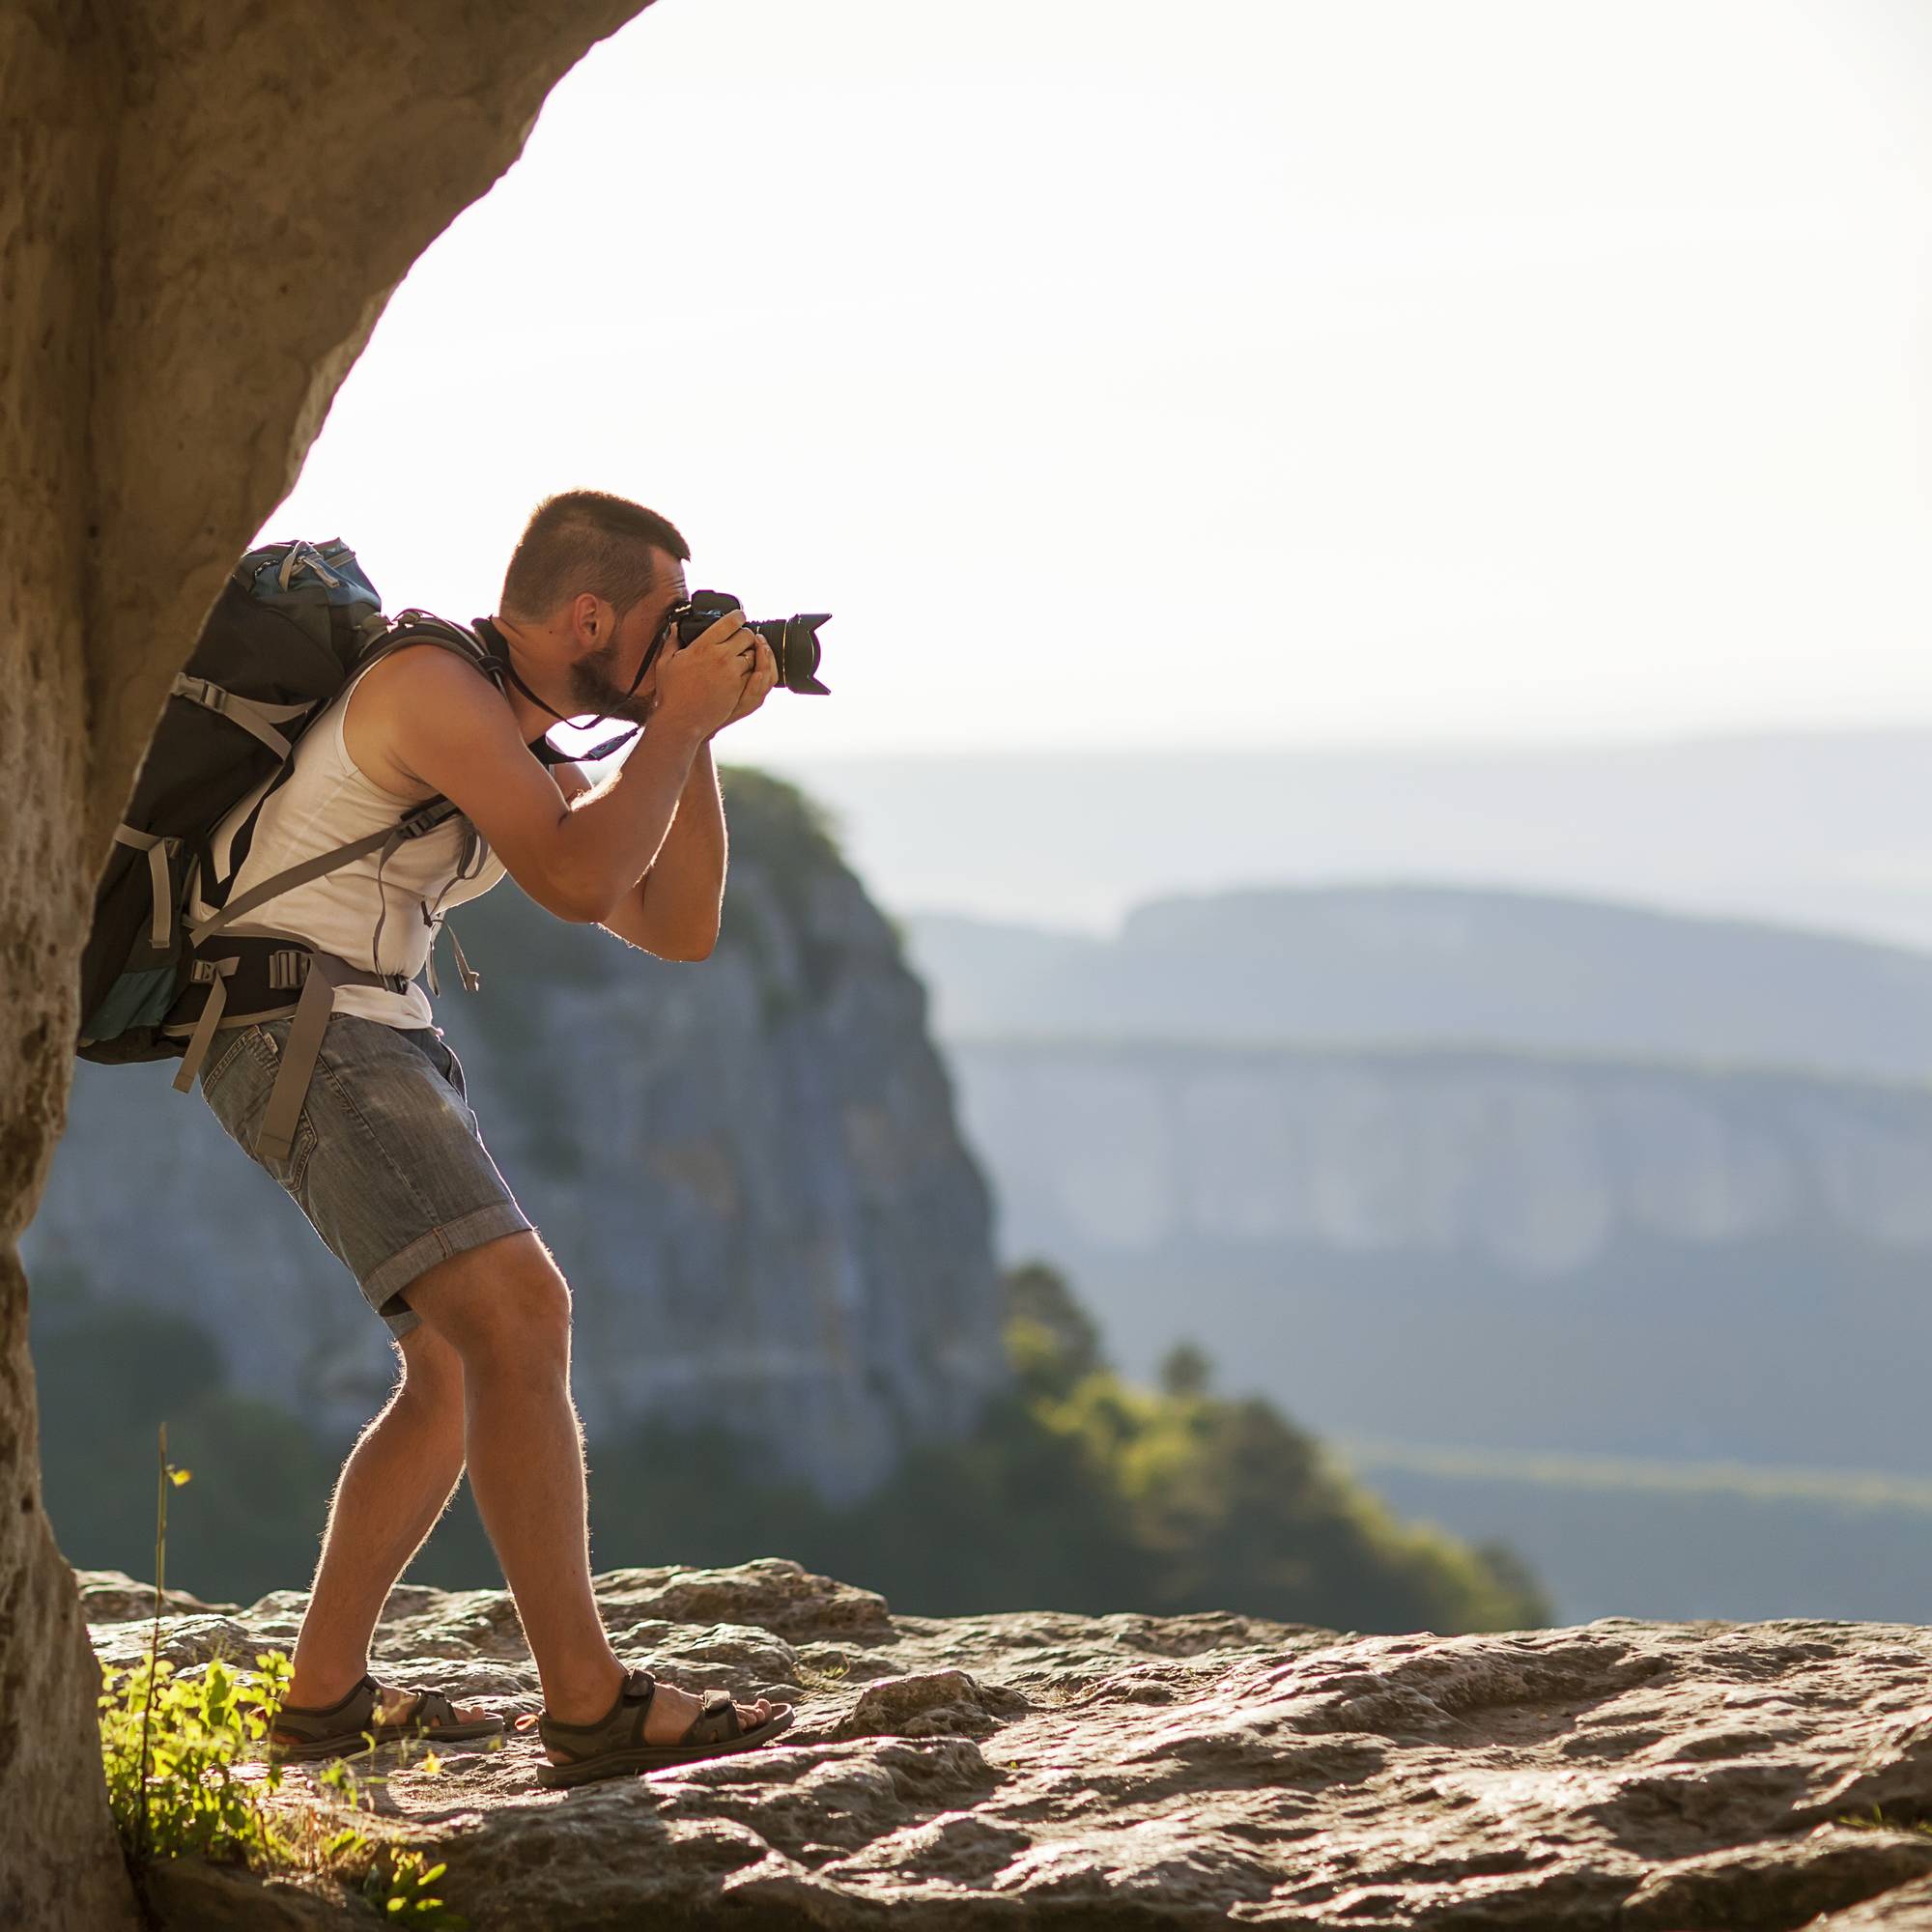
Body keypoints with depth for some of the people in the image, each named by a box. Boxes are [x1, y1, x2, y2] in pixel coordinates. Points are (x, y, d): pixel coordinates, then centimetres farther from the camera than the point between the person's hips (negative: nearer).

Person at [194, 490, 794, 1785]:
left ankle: (327, 1696, 21)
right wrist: (678, 722, -12)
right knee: (520, 1315, -20)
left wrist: (697, 739, 6)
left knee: (458, 1369, 14)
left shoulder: (530, 761, 16)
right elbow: (575, 882, -24)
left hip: (386, 1041, 11)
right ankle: (590, 1708, -22)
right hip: (307, 1031, -11)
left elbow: (679, 928, 16)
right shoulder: (433, 685, -13)